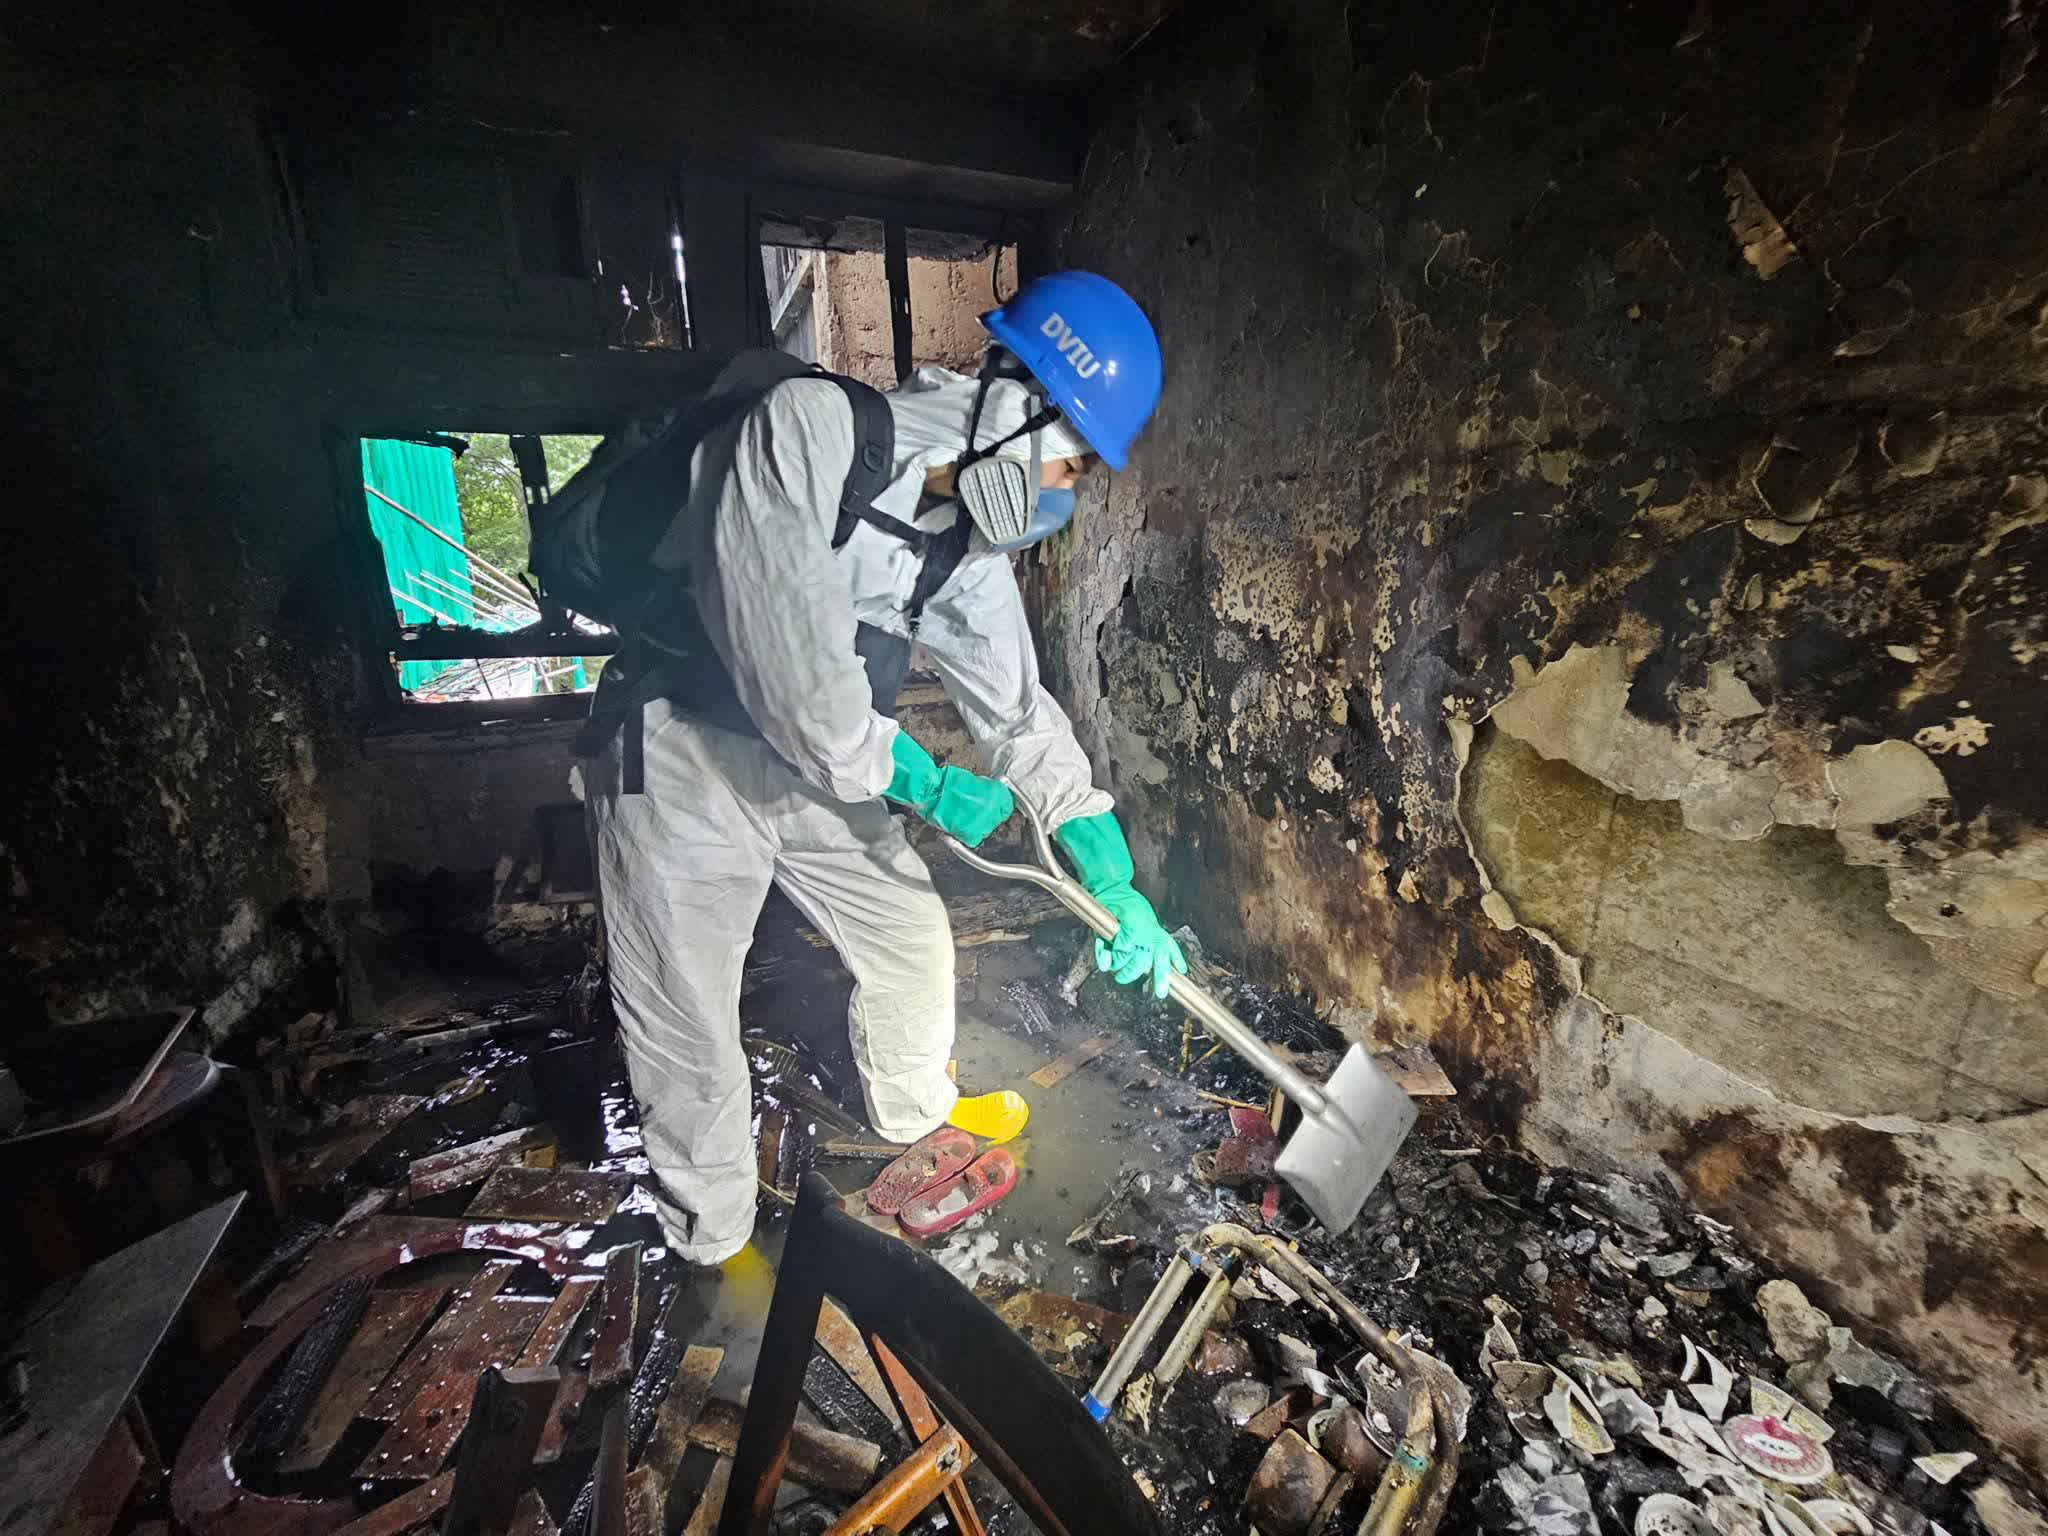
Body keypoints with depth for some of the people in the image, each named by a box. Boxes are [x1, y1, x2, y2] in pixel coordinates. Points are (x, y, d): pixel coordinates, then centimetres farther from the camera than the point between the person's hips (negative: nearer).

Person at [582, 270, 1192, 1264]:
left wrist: (1116, 886, 0)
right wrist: (918, 780, -14)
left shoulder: (972, 536, -1)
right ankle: (714, 1242, 32)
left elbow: (1018, 710, 3)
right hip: (682, 758, -6)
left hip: (821, 764, 7)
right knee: (689, 1033, 4)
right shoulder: (805, 423, -23)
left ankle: (912, 1106, 46)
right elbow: (786, 661, -29)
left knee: (913, 939, 15)